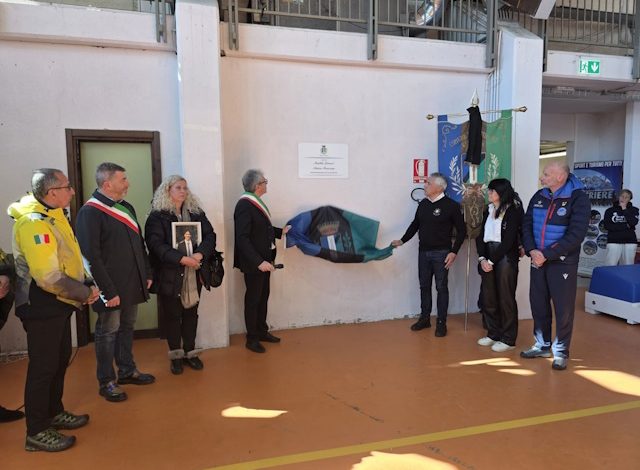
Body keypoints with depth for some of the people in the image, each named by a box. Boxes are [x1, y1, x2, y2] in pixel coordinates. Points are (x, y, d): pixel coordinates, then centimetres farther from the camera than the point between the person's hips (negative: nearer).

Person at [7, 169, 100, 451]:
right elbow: (49, 277, -29)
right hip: (42, 308, -10)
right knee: (43, 367, 3)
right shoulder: (34, 223, -24)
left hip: (58, 303, 10)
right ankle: (37, 432, 18)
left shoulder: (53, 215, 9)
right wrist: (85, 293, -17)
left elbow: (68, 258, 15)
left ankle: (54, 413, 38)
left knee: (60, 360, 20)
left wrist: (85, 286, 1)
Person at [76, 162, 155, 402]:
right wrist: (108, 290, -19)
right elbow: (91, 256, -18)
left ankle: (127, 370, 33)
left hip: (132, 283, 7)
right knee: (108, 332, 6)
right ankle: (106, 382, 20)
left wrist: (147, 273, 12)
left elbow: (139, 243, 17)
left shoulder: (126, 207, 11)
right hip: (111, 287, -7)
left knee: (127, 326, 18)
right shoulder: (90, 212, -14)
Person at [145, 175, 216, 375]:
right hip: (170, 275, -3)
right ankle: (176, 355, 21)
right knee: (172, 315, 7)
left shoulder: (196, 213, 8)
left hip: (193, 274, 4)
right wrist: (181, 259, -23)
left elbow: (210, 235, 1)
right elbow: (156, 244, -14)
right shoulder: (157, 216, -5)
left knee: (191, 313, 11)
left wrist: (199, 254, -17)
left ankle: (190, 352, 25)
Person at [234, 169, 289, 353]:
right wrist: (258, 261, -28)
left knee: (263, 296, 19)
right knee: (253, 299, 5)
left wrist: (281, 231, 14)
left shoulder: (256, 203, 8)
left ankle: (262, 331, 34)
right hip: (253, 262, -9)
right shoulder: (244, 205, -20)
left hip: (264, 260, 9)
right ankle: (252, 339, 19)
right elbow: (242, 238, -25)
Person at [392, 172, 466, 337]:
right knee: (424, 286, 12)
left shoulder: (451, 205, -9)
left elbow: (462, 230, -7)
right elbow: (415, 224, 18)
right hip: (423, 252, 5)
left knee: (441, 288, 3)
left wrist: (454, 252, -12)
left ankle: (441, 323, 13)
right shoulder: (423, 204, 7)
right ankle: (424, 318, 25)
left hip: (441, 253, -5)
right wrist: (402, 240, 14)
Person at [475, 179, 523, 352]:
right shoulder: (488, 210, 13)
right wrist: (482, 258, -6)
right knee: (488, 297, 7)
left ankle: (508, 339, 11)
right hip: (487, 256, 6)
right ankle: (493, 333, 22)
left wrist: (491, 261, -12)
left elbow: (509, 241, -12)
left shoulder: (513, 211, -6)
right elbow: (480, 235, 8)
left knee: (505, 298, 0)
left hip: (505, 258, -6)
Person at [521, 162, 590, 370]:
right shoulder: (539, 196, 7)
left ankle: (560, 351, 18)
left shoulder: (578, 198, -10)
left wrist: (546, 255, -19)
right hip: (538, 260, 5)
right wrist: (532, 250, -11)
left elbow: (575, 235, -17)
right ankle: (542, 345, 27)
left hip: (562, 262, -5)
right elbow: (526, 225, 6)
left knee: (563, 308, 2)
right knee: (538, 304, 12)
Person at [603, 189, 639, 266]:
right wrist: (625, 226, -6)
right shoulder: (610, 210, 6)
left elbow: (633, 223, -8)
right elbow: (607, 226, -5)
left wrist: (624, 209, -6)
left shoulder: (633, 210, 10)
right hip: (614, 241, -1)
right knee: (610, 266, -8)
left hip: (630, 242, 1)